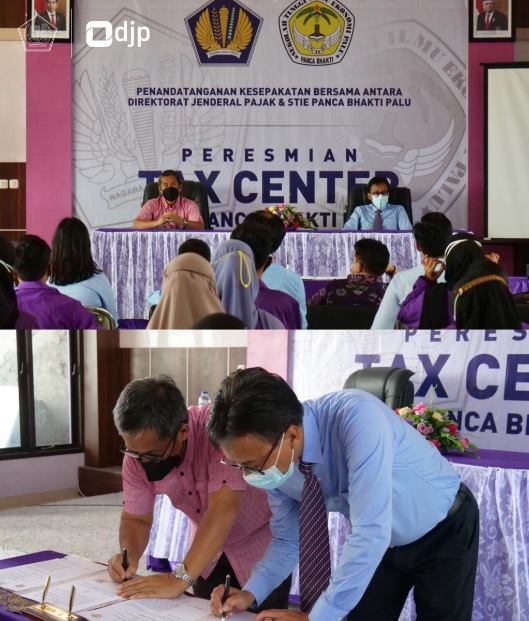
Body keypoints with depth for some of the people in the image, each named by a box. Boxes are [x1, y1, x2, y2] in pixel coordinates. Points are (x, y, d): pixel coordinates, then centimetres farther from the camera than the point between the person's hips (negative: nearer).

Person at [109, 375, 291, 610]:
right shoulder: (138, 453, -16)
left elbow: (223, 509, -41)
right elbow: (136, 518, -4)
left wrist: (179, 579, -46)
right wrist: (128, 557, -25)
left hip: (263, 543, -5)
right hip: (212, 548, 5)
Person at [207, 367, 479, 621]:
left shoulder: (357, 417, -39)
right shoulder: (275, 461, -18)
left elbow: (371, 532, -41)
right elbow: (287, 539, -1)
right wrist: (250, 593, -19)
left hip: (446, 531, -5)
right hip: (383, 543, 5)